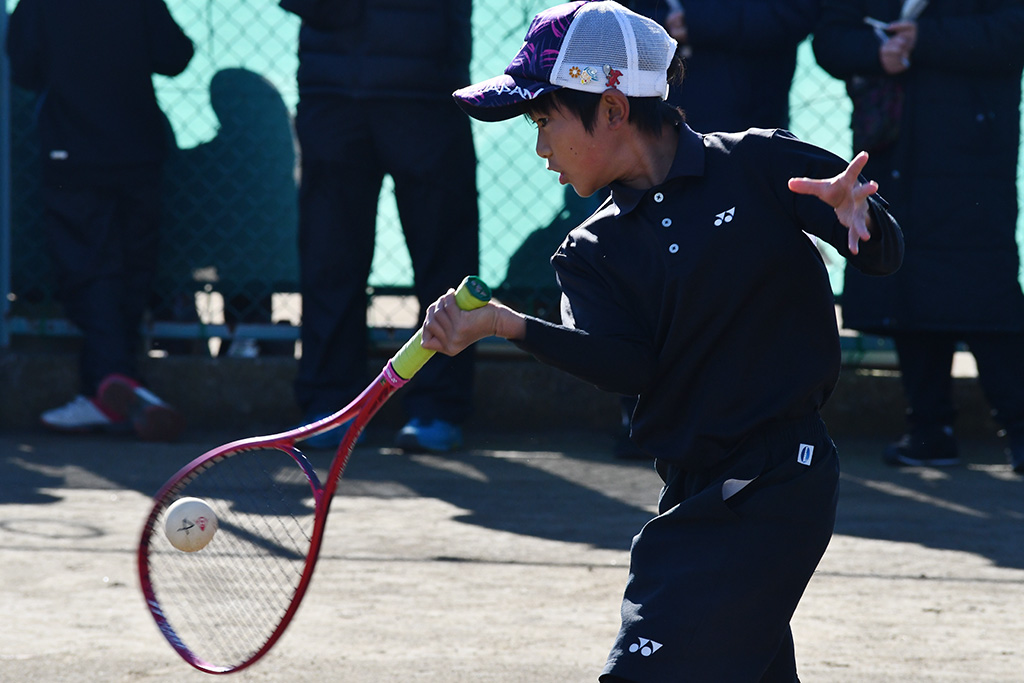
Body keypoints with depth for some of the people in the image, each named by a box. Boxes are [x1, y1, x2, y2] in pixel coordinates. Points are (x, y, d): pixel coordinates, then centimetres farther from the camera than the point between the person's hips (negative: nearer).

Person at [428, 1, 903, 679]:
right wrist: (506, 325, -24)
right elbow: (630, 368, -10)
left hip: (777, 488, -6)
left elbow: (884, 257, -2)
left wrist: (855, 213, -26)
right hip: (695, 494, 6)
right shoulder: (593, 253, 8)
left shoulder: (757, 165, -3)